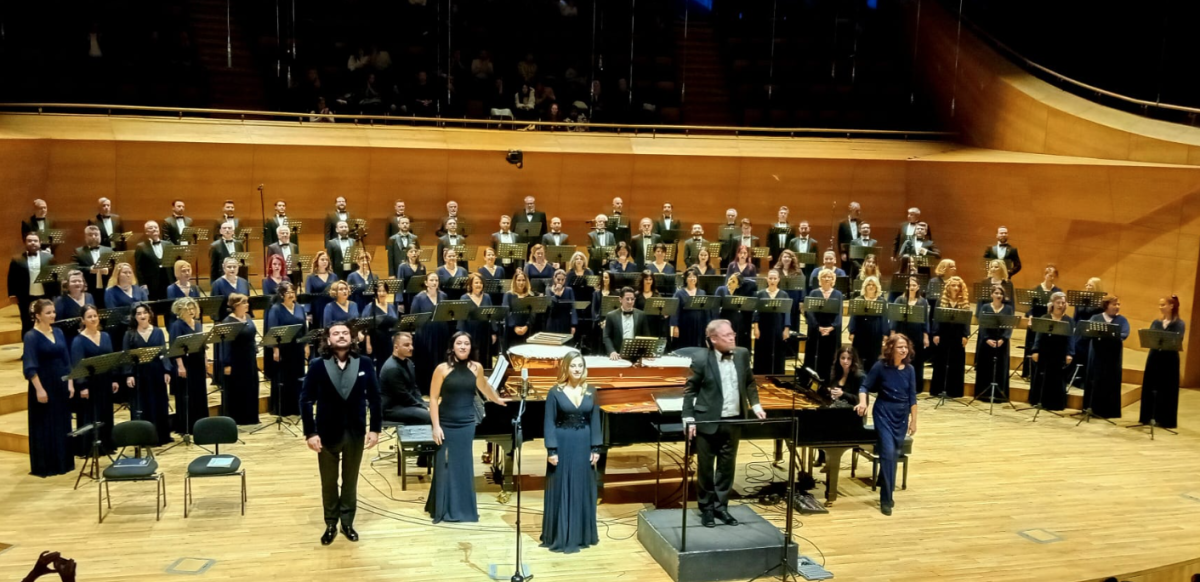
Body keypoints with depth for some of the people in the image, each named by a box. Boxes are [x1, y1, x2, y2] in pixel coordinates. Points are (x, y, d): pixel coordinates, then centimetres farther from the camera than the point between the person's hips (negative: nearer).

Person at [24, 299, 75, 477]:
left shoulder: (58, 332, 8)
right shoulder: (31, 336, -11)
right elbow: (30, 366, -15)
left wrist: (70, 383, 6)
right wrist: (39, 389, -20)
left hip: (61, 385, 6)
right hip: (43, 385, -6)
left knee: (63, 424, 11)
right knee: (44, 426, 0)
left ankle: (64, 463, 19)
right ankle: (43, 466, 8)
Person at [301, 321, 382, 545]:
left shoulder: (364, 365, -4)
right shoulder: (317, 366, -8)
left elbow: (374, 398, 0)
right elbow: (306, 400, -8)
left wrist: (375, 428, -4)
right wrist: (310, 432, -13)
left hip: (355, 433, 1)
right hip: (327, 432, -1)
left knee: (350, 481, 14)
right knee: (328, 483, 13)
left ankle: (347, 523, 28)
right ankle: (331, 525, 27)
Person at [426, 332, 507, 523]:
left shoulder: (476, 368, 2)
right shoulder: (443, 368, -7)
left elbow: (485, 389, 22)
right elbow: (433, 398, -7)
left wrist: (499, 401, 38)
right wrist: (436, 426, -12)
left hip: (467, 424, 3)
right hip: (446, 424, -3)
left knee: (464, 466, 8)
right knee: (445, 466, 4)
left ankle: (463, 508, 20)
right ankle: (441, 509, 17)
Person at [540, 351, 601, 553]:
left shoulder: (591, 392, 5)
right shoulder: (555, 392, -5)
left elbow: (595, 421, 5)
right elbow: (549, 423, -7)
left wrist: (596, 448, 0)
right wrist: (551, 450, -13)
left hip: (583, 445, 3)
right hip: (562, 445, -3)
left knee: (582, 489, 10)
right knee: (561, 490, 2)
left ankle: (581, 534, 22)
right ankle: (559, 536, 11)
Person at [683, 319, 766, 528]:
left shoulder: (742, 354, 1)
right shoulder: (702, 362, -13)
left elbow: (750, 383, 14)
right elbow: (689, 391, -6)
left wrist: (755, 405, 4)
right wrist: (689, 419, -12)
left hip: (733, 421, 4)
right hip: (708, 422, -4)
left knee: (727, 466, 12)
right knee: (705, 467, 7)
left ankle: (720, 506, 26)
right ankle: (706, 509, 21)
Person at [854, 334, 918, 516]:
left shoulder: (909, 369, -1)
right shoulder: (880, 366, -10)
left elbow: (912, 397, 4)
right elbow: (865, 387, -4)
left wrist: (913, 420, 6)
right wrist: (863, 402, -22)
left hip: (902, 416, 4)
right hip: (884, 414, -4)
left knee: (894, 455, 11)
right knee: (888, 452, -14)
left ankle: (887, 492, 31)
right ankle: (886, 499, -7)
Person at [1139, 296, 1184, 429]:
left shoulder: (1179, 324, -2)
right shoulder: (1156, 322, 12)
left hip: (1169, 359, -4)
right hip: (1154, 357, 5)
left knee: (1167, 389, 1)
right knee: (1150, 387, 6)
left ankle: (1164, 419, 7)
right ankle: (1148, 416, 15)